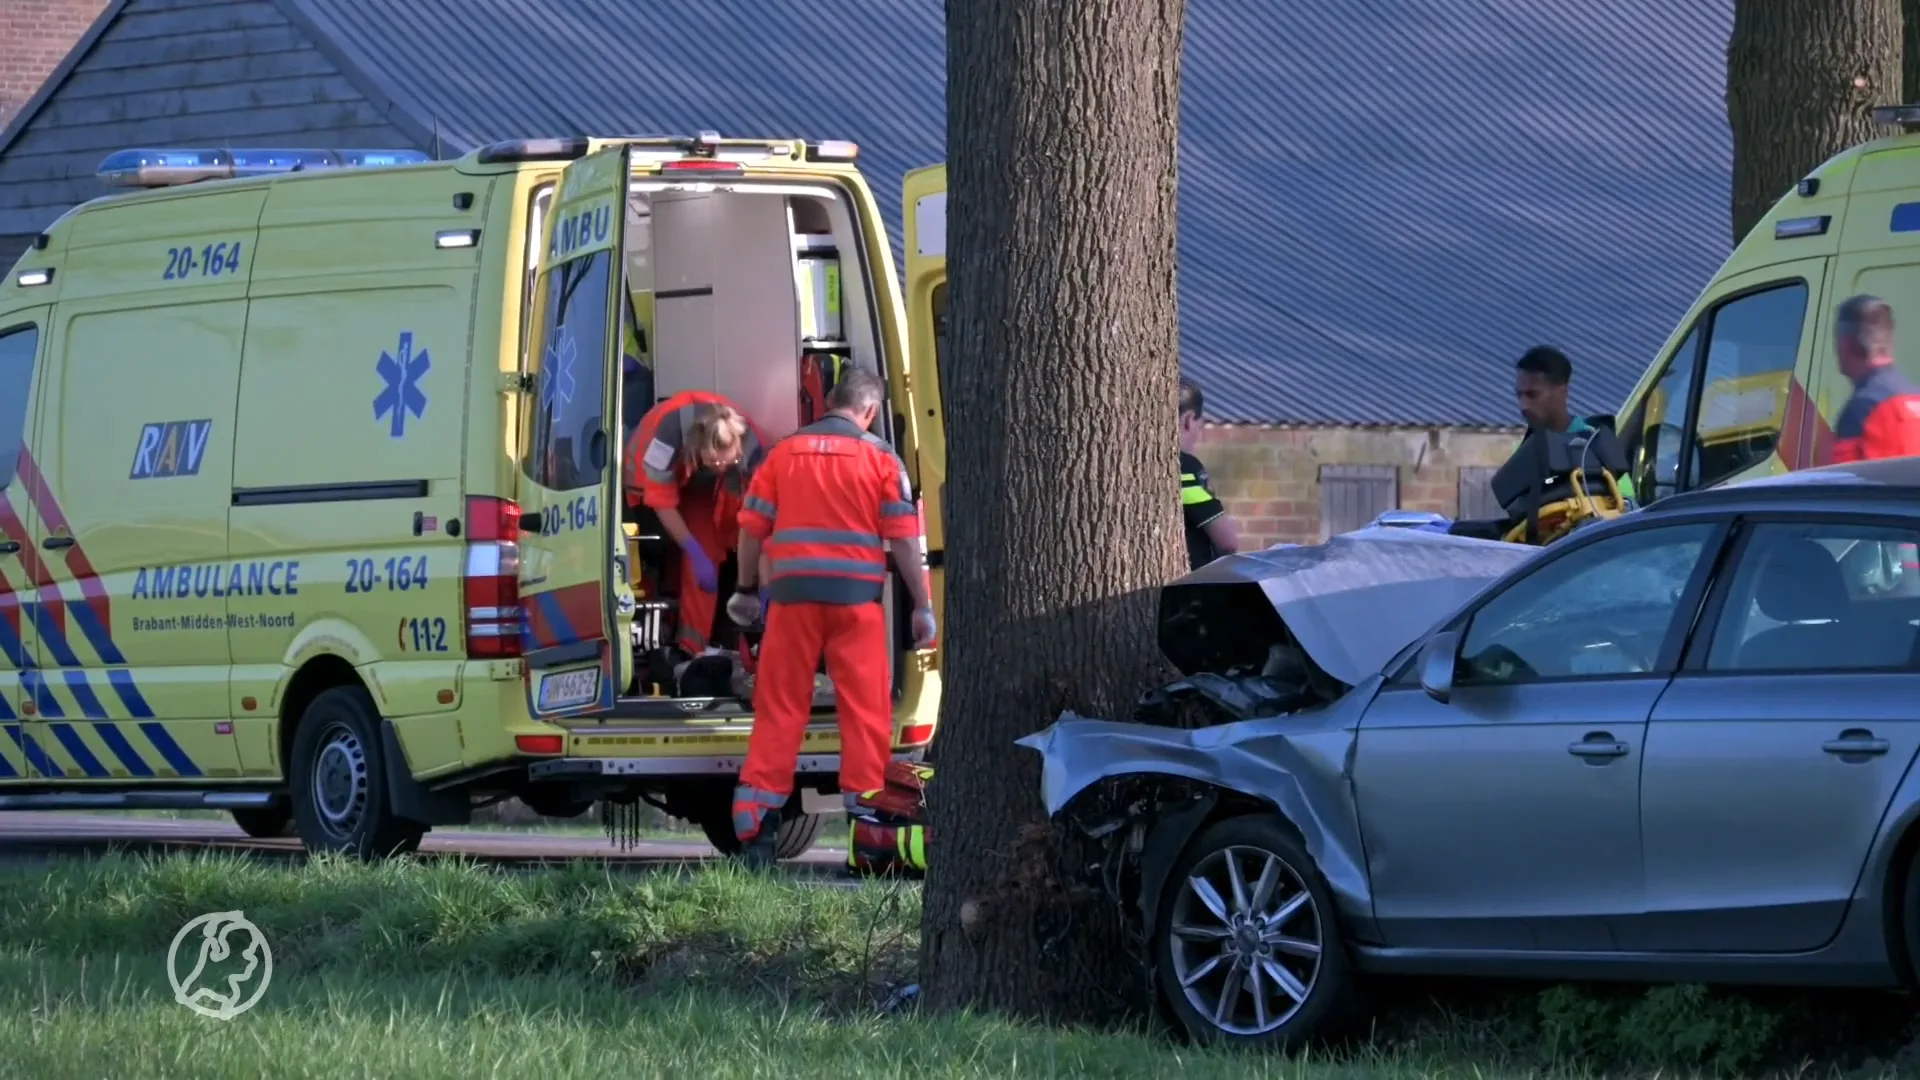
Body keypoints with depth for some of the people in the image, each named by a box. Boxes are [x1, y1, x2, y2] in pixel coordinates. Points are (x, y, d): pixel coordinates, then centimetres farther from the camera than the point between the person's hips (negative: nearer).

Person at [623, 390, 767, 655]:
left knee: (708, 554, -12)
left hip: (701, 489, 2)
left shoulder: (750, 446, -34)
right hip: (653, 479, -2)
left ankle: (693, 649, -7)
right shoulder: (669, 432, -43)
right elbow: (662, 502, -30)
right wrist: (696, 553, -29)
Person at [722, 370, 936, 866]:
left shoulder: (784, 452, 9)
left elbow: (752, 526, 10)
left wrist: (747, 590, 22)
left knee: (779, 709, 6)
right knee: (867, 710, 3)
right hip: (856, 597, -2)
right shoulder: (879, 457, 1)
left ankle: (755, 824, 4)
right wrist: (921, 606, 3)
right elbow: (904, 537, -2)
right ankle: (864, 812, 0)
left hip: (792, 591, 2)